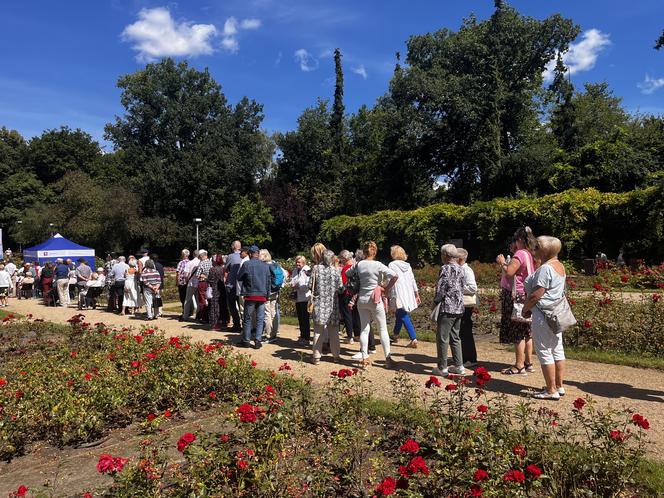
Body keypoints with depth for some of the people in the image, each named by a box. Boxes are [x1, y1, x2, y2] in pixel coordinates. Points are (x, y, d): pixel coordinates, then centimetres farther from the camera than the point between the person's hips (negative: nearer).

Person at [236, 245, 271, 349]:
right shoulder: (265, 265, 5)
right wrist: (267, 295, 17)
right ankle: (257, 340, 2)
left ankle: (246, 340, 12)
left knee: (247, 318, 7)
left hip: (250, 295, -2)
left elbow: (239, 278, 2)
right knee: (260, 319, 6)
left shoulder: (246, 264, -6)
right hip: (262, 295, 3)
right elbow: (269, 281, 10)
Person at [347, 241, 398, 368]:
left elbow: (347, 273, 16)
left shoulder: (358, 265, 1)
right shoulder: (378, 265, -11)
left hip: (361, 299, 4)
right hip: (375, 299, -4)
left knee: (364, 329, 10)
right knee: (383, 329, 5)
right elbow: (395, 276, -18)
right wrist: (387, 289, -6)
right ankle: (388, 358, 7)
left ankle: (364, 358, 12)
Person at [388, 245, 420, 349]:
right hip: (409, 294, 7)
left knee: (404, 317, -4)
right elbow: (413, 281, 13)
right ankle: (395, 335, 33)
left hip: (399, 295, -7)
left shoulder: (392, 265, -6)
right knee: (399, 315, 20)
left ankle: (414, 339, -9)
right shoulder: (407, 266, 12)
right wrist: (417, 294, 18)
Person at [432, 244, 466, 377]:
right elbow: (463, 286, 15)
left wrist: (436, 301, -3)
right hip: (459, 308, 8)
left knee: (442, 338, 0)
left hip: (447, 307, -8)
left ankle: (442, 368, 4)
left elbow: (441, 288, -15)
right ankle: (459, 366, 18)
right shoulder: (460, 269, 11)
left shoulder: (446, 268, -12)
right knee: (455, 337, 15)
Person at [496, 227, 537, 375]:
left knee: (517, 333, -3)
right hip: (526, 296, 9)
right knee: (526, 332, 15)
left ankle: (519, 366, 2)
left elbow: (509, 272, -26)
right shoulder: (531, 255, 10)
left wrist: (502, 262, -9)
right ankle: (528, 363, 23)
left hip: (517, 297, -9)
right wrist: (505, 263, 13)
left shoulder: (520, 254, -17)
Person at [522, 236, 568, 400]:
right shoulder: (559, 266, 14)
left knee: (544, 351, -2)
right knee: (557, 349, 14)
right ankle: (559, 386, 23)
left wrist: (525, 308, -6)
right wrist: (530, 307, 14)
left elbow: (536, 294, -22)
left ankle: (551, 390, 3)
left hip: (544, 314, -10)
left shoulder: (545, 268, -18)